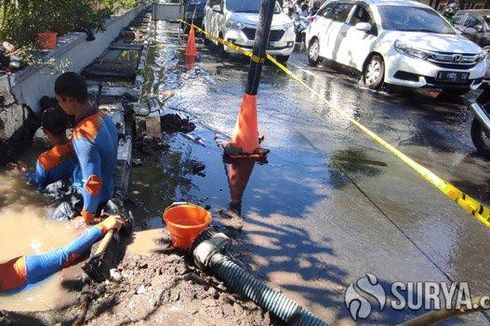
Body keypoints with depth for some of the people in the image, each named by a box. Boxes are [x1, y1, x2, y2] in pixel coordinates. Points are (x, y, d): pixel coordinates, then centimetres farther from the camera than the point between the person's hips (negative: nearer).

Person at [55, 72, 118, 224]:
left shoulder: (82, 136, -35)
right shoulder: (102, 116, -8)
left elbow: (93, 183, -31)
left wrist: (87, 216, -18)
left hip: (94, 197, -8)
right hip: (106, 189, 8)